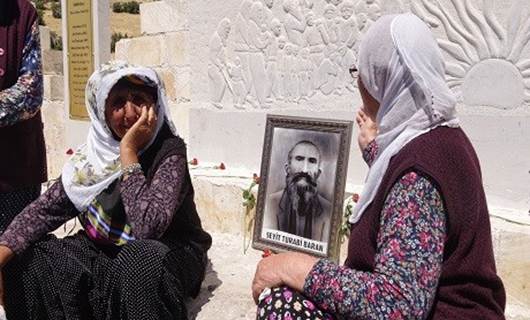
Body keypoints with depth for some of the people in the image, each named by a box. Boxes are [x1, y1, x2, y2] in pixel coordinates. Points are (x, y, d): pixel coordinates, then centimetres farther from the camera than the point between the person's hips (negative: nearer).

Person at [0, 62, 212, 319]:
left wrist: (128, 152, -27)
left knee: (140, 262, -37)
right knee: (27, 259, -8)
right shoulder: (94, 153, -3)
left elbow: (148, 226, -32)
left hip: (169, 254, -5)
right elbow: (44, 209, -4)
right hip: (105, 253, 5)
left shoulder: (169, 151, -20)